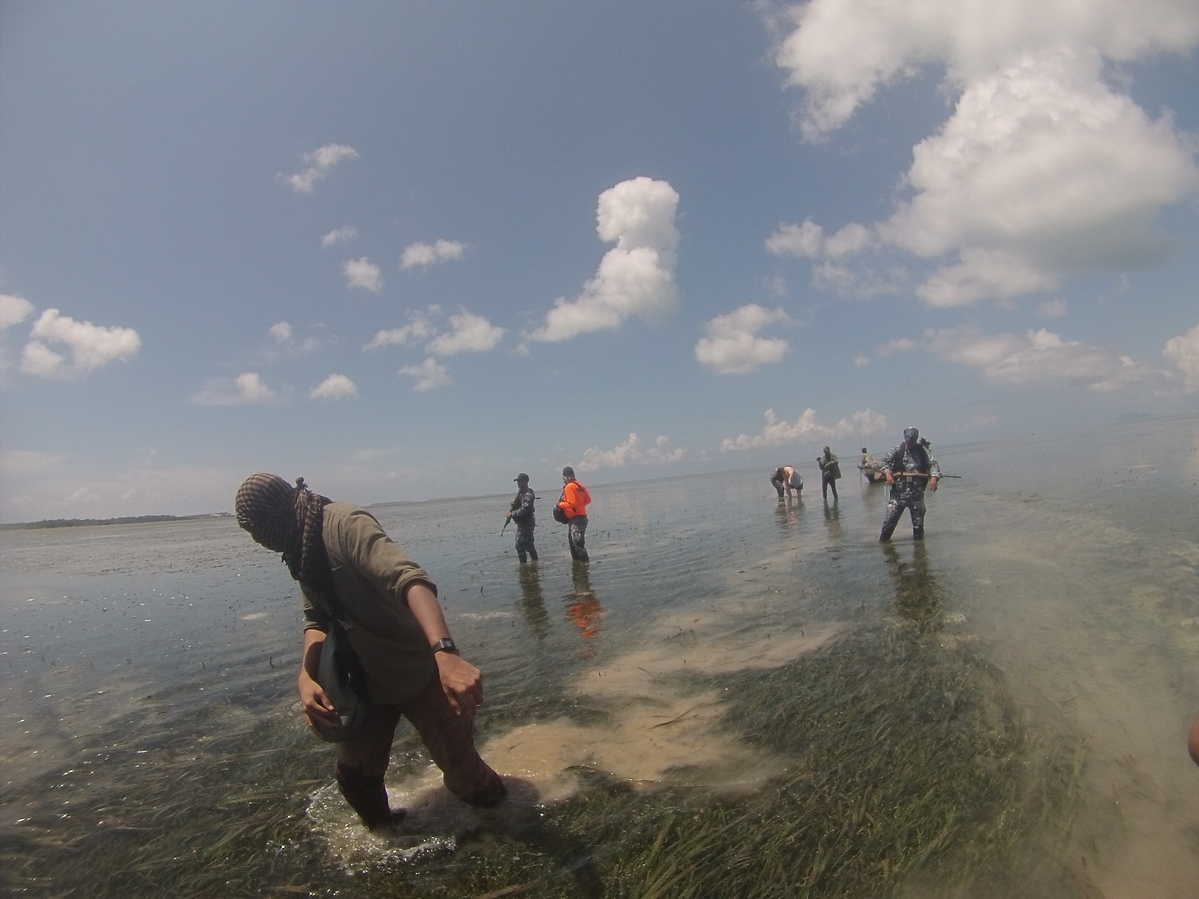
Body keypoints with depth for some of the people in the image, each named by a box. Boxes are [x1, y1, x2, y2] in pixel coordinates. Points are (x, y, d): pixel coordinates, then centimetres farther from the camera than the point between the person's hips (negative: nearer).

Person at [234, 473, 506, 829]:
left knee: (459, 764, 3)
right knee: (355, 777, 16)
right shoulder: (303, 549, 3)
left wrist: (445, 653, -56)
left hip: (419, 674, -8)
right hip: (367, 679, 8)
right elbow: (317, 619, 5)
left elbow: (409, 579, -41)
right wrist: (306, 677, -15)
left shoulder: (344, 524, -25)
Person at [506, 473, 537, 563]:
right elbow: (515, 503, 20)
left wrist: (513, 514, -14)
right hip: (521, 522, 10)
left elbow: (523, 510, -29)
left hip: (525, 523, -10)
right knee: (529, 544, 19)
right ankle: (535, 561, 30)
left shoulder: (528, 496, -21)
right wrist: (510, 511, -1)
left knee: (520, 545, -9)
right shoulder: (519, 491, 9)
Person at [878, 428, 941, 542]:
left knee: (918, 519, 7)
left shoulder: (923, 452, 4)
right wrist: (887, 473, -16)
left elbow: (933, 464, -3)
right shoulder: (898, 450, 2)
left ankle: (918, 538, 24)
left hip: (917, 491, 1)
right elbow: (885, 460, 2)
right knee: (890, 516, -3)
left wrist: (934, 477, -22)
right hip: (899, 490, -1)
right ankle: (883, 540, 10)